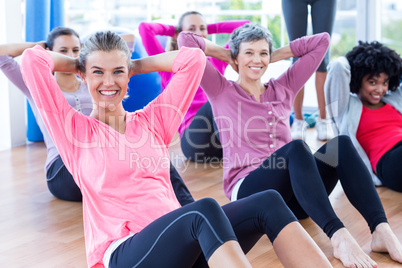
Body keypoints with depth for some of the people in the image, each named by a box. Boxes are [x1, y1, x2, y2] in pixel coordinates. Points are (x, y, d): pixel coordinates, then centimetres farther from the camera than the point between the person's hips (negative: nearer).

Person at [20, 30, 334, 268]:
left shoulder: (154, 121, 20)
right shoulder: (75, 130, 9)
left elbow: (194, 58, 16)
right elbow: (32, 59, 1)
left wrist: (136, 65, 23)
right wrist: (79, 64, 18)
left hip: (178, 242, 6)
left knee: (268, 203, -18)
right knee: (204, 208, -35)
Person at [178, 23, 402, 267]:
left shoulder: (283, 89, 20)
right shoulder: (222, 91, 8)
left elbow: (322, 41, 21)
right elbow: (186, 40, 0)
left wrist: (275, 55, 20)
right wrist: (226, 55, 13)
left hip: (291, 196, 5)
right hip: (248, 190, -5)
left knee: (340, 144, -23)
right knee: (296, 148, -34)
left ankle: (382, 232, -38)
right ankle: (339, 237, -46)